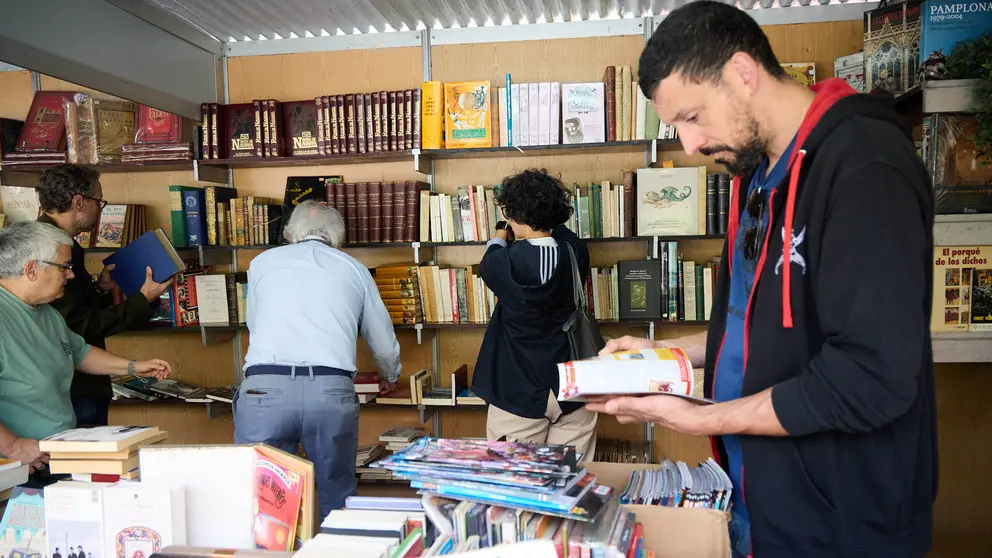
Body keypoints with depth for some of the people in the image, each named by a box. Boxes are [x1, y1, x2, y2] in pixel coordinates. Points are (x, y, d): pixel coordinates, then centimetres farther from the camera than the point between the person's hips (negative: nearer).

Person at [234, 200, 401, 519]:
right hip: (332, 391, 0)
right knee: (337, 501, 14)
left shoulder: (262, 262, 20)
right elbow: (385, 347, 25)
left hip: (263, 387, 0)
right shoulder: (353, 269, 20)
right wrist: (391, 376, 48)